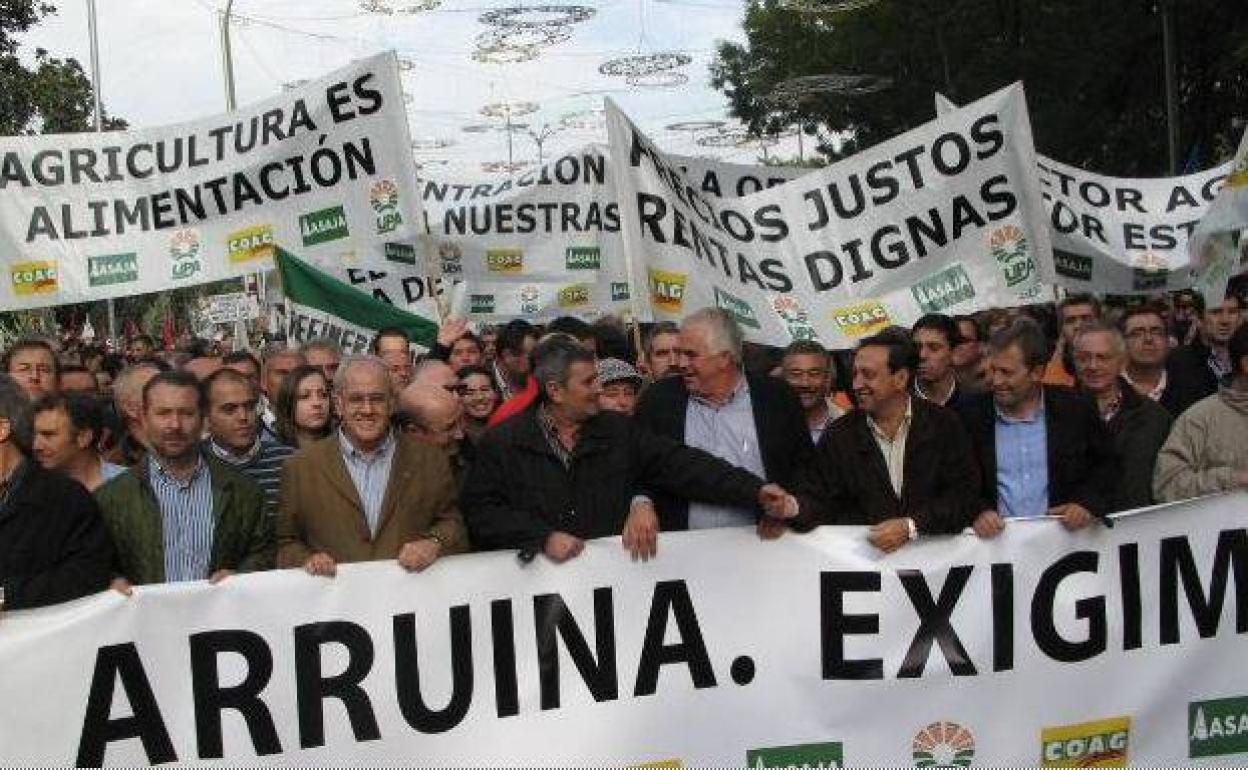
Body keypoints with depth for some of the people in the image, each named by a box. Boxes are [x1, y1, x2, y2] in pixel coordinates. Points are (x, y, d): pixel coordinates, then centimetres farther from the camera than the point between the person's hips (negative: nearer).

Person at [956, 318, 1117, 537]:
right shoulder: (970, 415, 3)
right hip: (997, 537, 0)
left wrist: (1087, 502, -4)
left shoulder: (1075, 409, 5)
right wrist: (978, 510, -12)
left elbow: (1107, 465, 13)